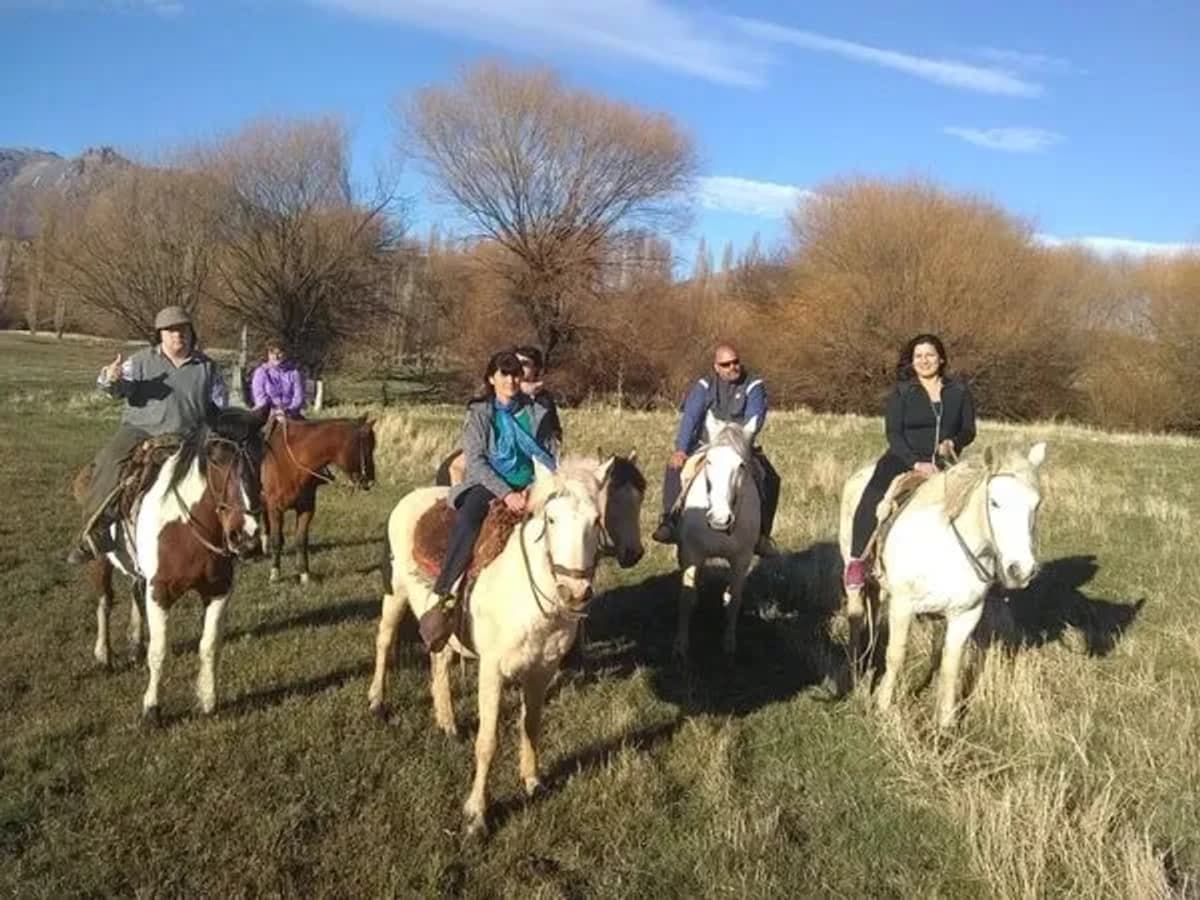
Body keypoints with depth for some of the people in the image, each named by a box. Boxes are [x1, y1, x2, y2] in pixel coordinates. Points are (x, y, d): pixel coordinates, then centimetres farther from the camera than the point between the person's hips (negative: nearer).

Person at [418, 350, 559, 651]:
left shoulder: (536, 413, 12)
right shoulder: (479, 413, 4)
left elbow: (549, 457, 11)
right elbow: (476, 461, -5)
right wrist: (506, 494, -18)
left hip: (529, 487, 3)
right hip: (489, 484, -3)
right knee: (467, 523, -34)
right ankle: (440, 602, -35)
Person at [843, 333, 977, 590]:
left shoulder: (959, 390, 10)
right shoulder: (901, 392, 2)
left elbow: (969, 429, 10)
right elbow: (893, 433, -6)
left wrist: (952, 443, -13)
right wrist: (916, 463, -19)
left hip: (944, 462, 3)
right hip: (905, 458, -3)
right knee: (873, 495, -27)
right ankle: (856, 560, -24)